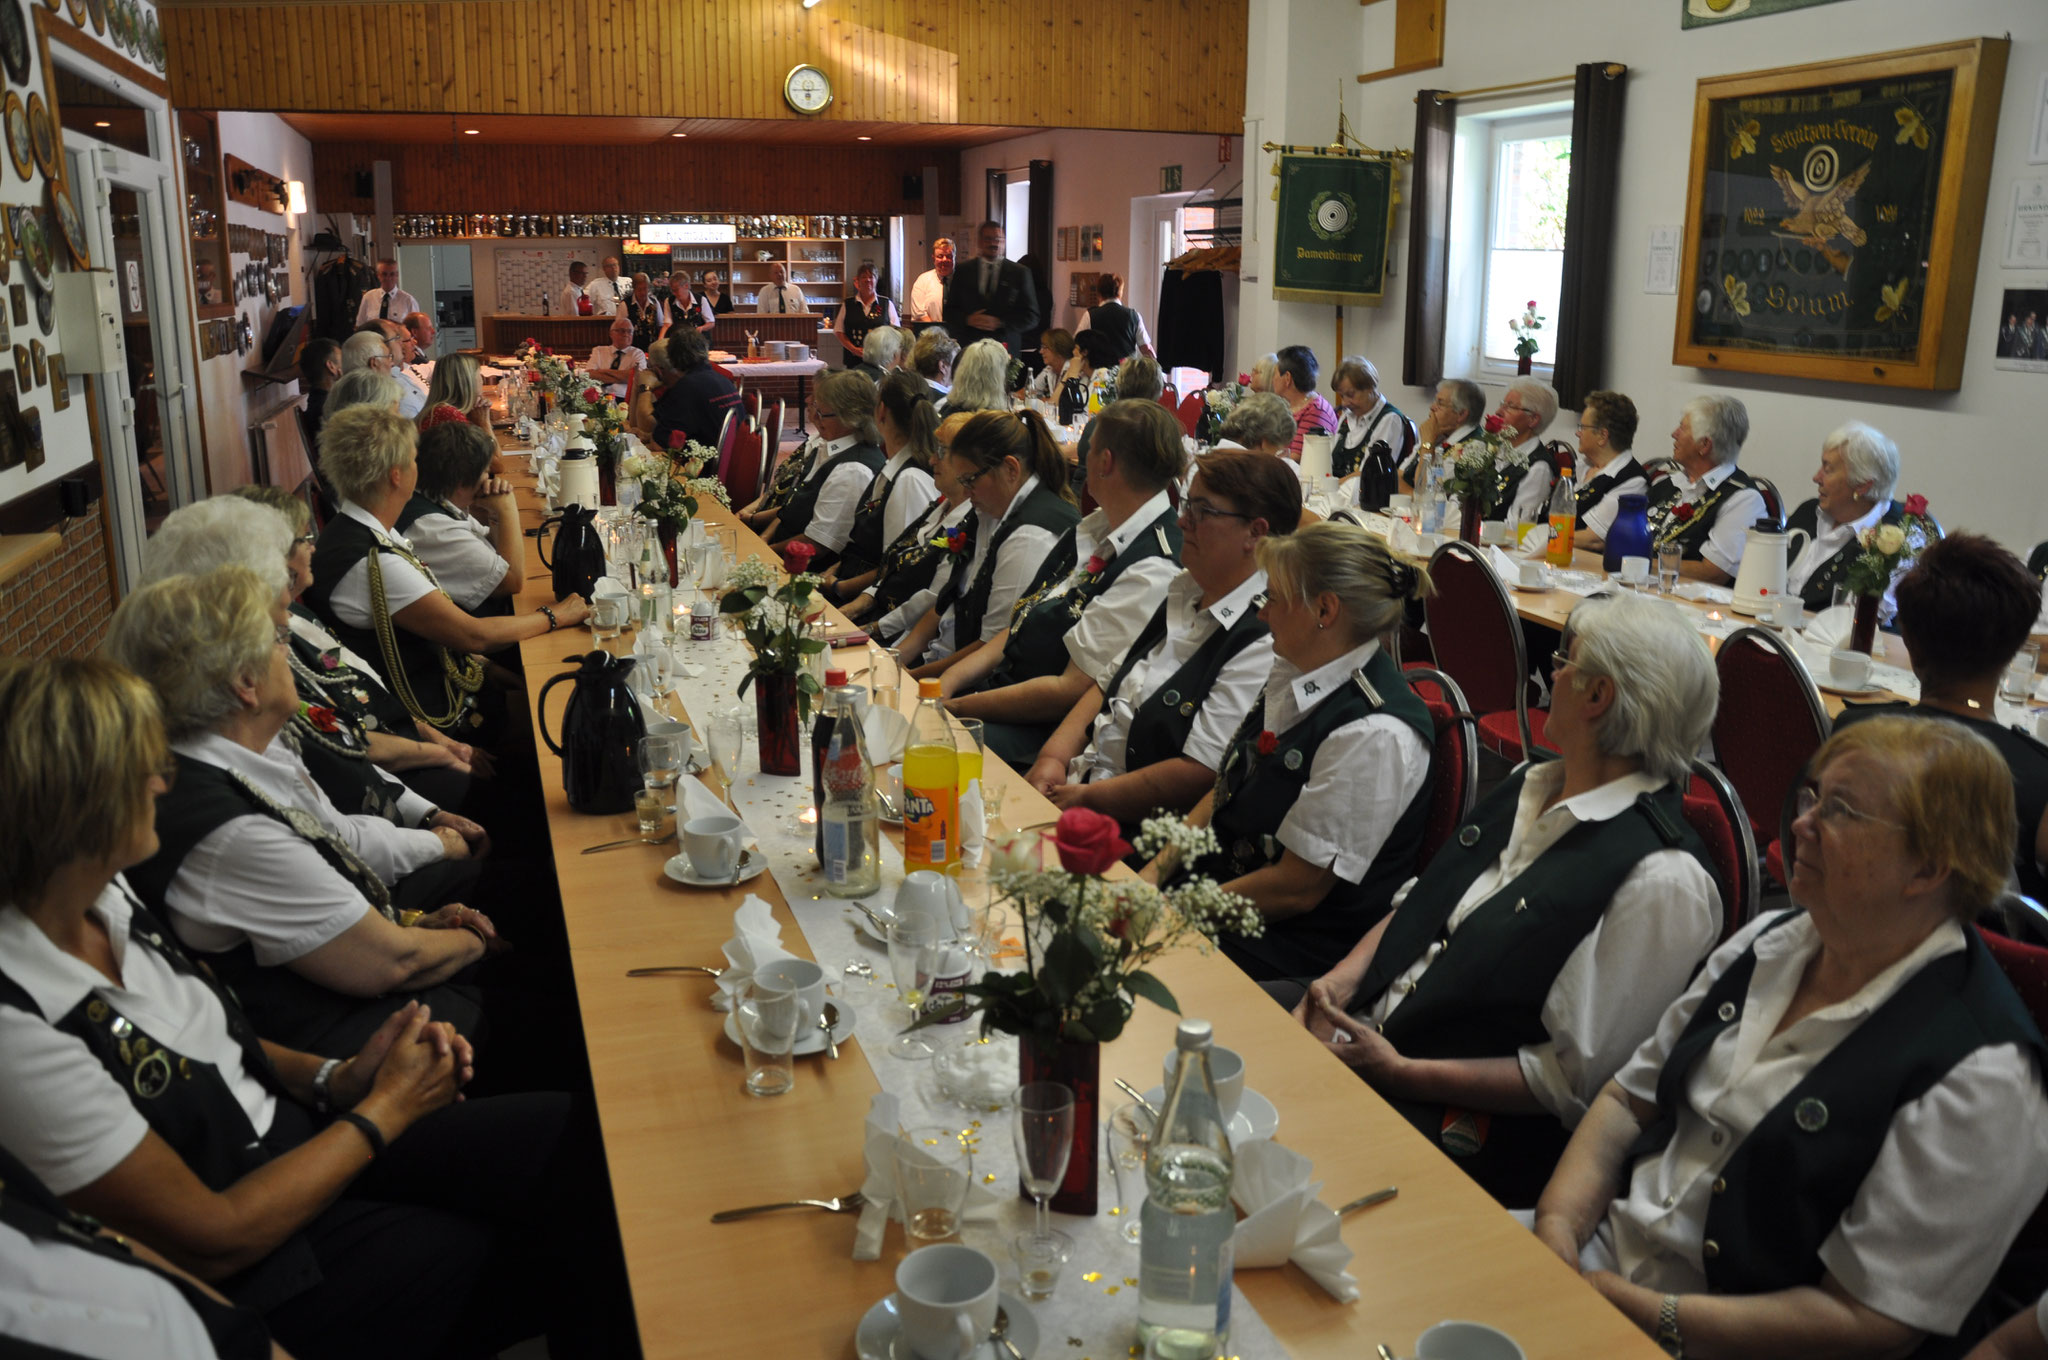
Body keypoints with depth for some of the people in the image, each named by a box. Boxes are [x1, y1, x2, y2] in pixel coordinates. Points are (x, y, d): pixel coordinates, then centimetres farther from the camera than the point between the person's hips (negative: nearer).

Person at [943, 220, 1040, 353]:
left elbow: (1032, 317, 2)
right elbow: (949, 312, 11)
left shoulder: (1019, 273, 5)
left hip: (1006, 351, -1)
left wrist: (1000, 323, -11)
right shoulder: (962, 272, 10)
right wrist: (967, 320, -10)